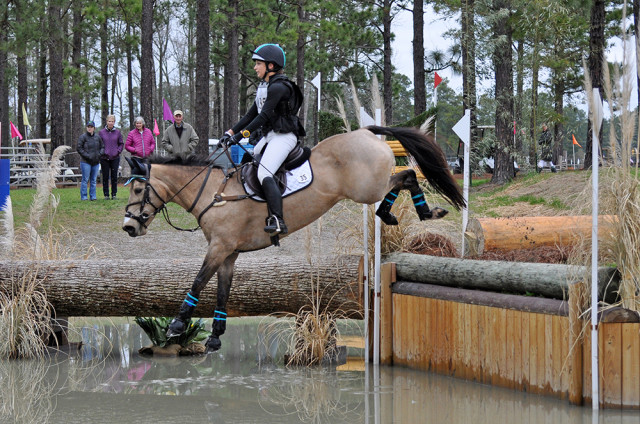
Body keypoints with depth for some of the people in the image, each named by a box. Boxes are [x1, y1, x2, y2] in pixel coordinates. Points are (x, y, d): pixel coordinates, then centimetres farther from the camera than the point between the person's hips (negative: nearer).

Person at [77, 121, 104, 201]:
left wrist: (100, 154, -3)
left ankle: (93, 196, 12)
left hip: (96, 162, 4)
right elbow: (79, 148, -5)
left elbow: (102, 147, 16)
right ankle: (83, 196, -1)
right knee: (85, 179, -5)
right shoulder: (83, 137, -3)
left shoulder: (97, 137, 9)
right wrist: (87, 156, -14)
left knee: (94, 180, 7)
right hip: (86, 162, -4)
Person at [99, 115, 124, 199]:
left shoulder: (117, 132, 5)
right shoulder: (101, 132, 1)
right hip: (104, 158, -1)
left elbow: (121, 144, 11)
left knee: (114, 177, 3)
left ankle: (114, 194, 11)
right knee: (105, 177, 2)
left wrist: (118, 151, -3)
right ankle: (106, 195, 8)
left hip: (115, 158, 1)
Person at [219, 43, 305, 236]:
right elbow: (251, 114, 20)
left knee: (264, 173, -27)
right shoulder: (264, 87, 17)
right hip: (269, 136, 11)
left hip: (284, 136, -11)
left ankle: (277, 221, -36)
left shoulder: (278, 87, -14)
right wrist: (231, 132, 13)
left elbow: (264, 116, -20)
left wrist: (241, 135, -22)